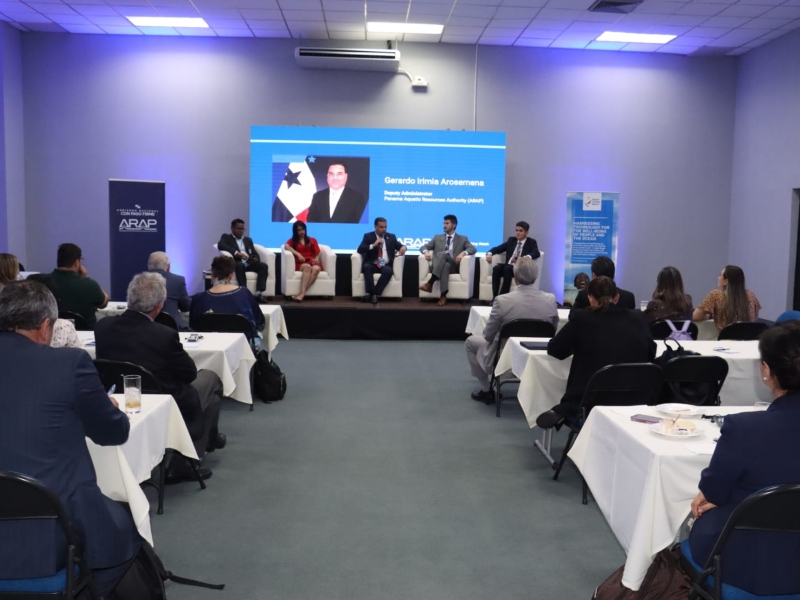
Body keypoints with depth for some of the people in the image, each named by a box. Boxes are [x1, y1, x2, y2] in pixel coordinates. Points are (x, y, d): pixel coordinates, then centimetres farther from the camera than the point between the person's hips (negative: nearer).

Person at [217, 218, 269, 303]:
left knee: (263, 266, -23)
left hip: (249, 263, 5)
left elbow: (255, 254, 19)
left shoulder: (248, 240, 28)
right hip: (236, 263, -5)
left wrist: (255, 259, -8)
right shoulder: (226, 237, 14)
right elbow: (220, 245, -9)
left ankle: (259, 293, -33)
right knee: (240, 265, -39)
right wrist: (236, 252, -23)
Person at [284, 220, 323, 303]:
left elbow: (317, 254, 17)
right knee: (307, 267, -39)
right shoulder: (292, 240, 20)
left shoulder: (312, 240, 25)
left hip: (312, 262, 1)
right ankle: (302, 293, -52)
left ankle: (301, 294, -48)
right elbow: (286, 246, -4)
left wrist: (316, 259, -8)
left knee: (316, 269, -38)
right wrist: (298, 254, -16)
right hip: (300, 263, -1)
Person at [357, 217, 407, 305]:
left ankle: (376, 294, -30)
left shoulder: (391, 237, 17)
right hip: (372, 265, -1)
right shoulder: (368, 236, 10)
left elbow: (400, 246, 13)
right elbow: (360, 250, -2)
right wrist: (373, 245, -15)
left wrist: (403, 247, -12)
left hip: (386, 265, 1)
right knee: (366, 267, -34)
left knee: (388, 271, -34)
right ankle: (370, 293, -31)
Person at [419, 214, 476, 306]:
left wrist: (463, 252, -20)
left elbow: (472, 248, 3)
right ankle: (443, 295, -49)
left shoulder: (462, 239, 19)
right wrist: (426, 252, -7)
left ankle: (430, 283, -47)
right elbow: (424, 246, 19)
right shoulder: (437, 237, 26)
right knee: (445, 266, -38)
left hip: (453, 266, -2)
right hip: (437, 266, 2)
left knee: (443, 254, -36)